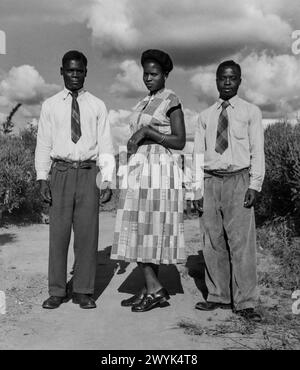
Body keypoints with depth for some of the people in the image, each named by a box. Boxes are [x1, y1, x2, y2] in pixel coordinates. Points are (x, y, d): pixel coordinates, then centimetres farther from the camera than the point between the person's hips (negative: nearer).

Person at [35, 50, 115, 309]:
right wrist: (42, 178, -1)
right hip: (61, 172, 0)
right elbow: (43, 144, 8)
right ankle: (57, 292, 13)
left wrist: (108, 181, -2)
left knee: (88, 233, 2)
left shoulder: (97, 106, 9)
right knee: (58, 232, 2)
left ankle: (84, 291, 12)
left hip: (88, 173, 0)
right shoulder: (50, 105, 10)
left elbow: (105, 145, 6)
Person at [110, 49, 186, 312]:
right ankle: (151, 289, 11)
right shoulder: (145, 103, 19)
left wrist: (147, 131, -16)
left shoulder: (171, 100, -5)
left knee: (148, 229, -9)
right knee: (138, 229, 6)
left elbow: (179, 142, -11)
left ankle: (154, 288, 0)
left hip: (158, 170, -8)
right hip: (140, 168, 8)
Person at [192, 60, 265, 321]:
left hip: (239, 180, -3)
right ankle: (218, 296, 18)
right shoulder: (206, 116, 14)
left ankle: (245, 302, 2)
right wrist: (198, 190, 5)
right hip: (211, 181, 3)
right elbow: (198, 154, 12)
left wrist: (255, 185, -8)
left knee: (242, 242, -6)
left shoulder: (251, 112, 7)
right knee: (213, 243, 6)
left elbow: (257, 151, 2)